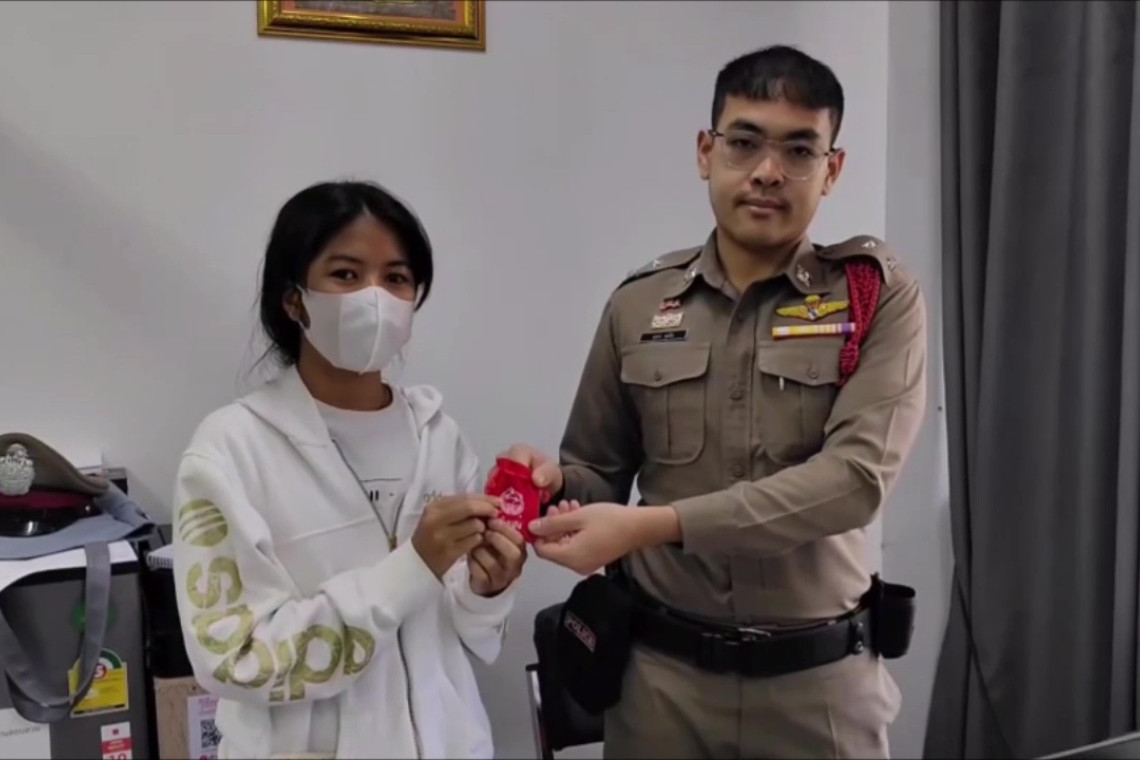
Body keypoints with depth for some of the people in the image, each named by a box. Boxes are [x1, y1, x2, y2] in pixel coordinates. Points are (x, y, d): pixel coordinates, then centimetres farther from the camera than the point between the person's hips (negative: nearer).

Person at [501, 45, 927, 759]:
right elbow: (599, 474, 10)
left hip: (819, 678, -1)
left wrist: (652, 525, -27)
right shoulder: (638, 305, 1)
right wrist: (554, 483, -14)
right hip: (662, 672, 2)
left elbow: (855, 477, -20)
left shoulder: (880, 297, -6)